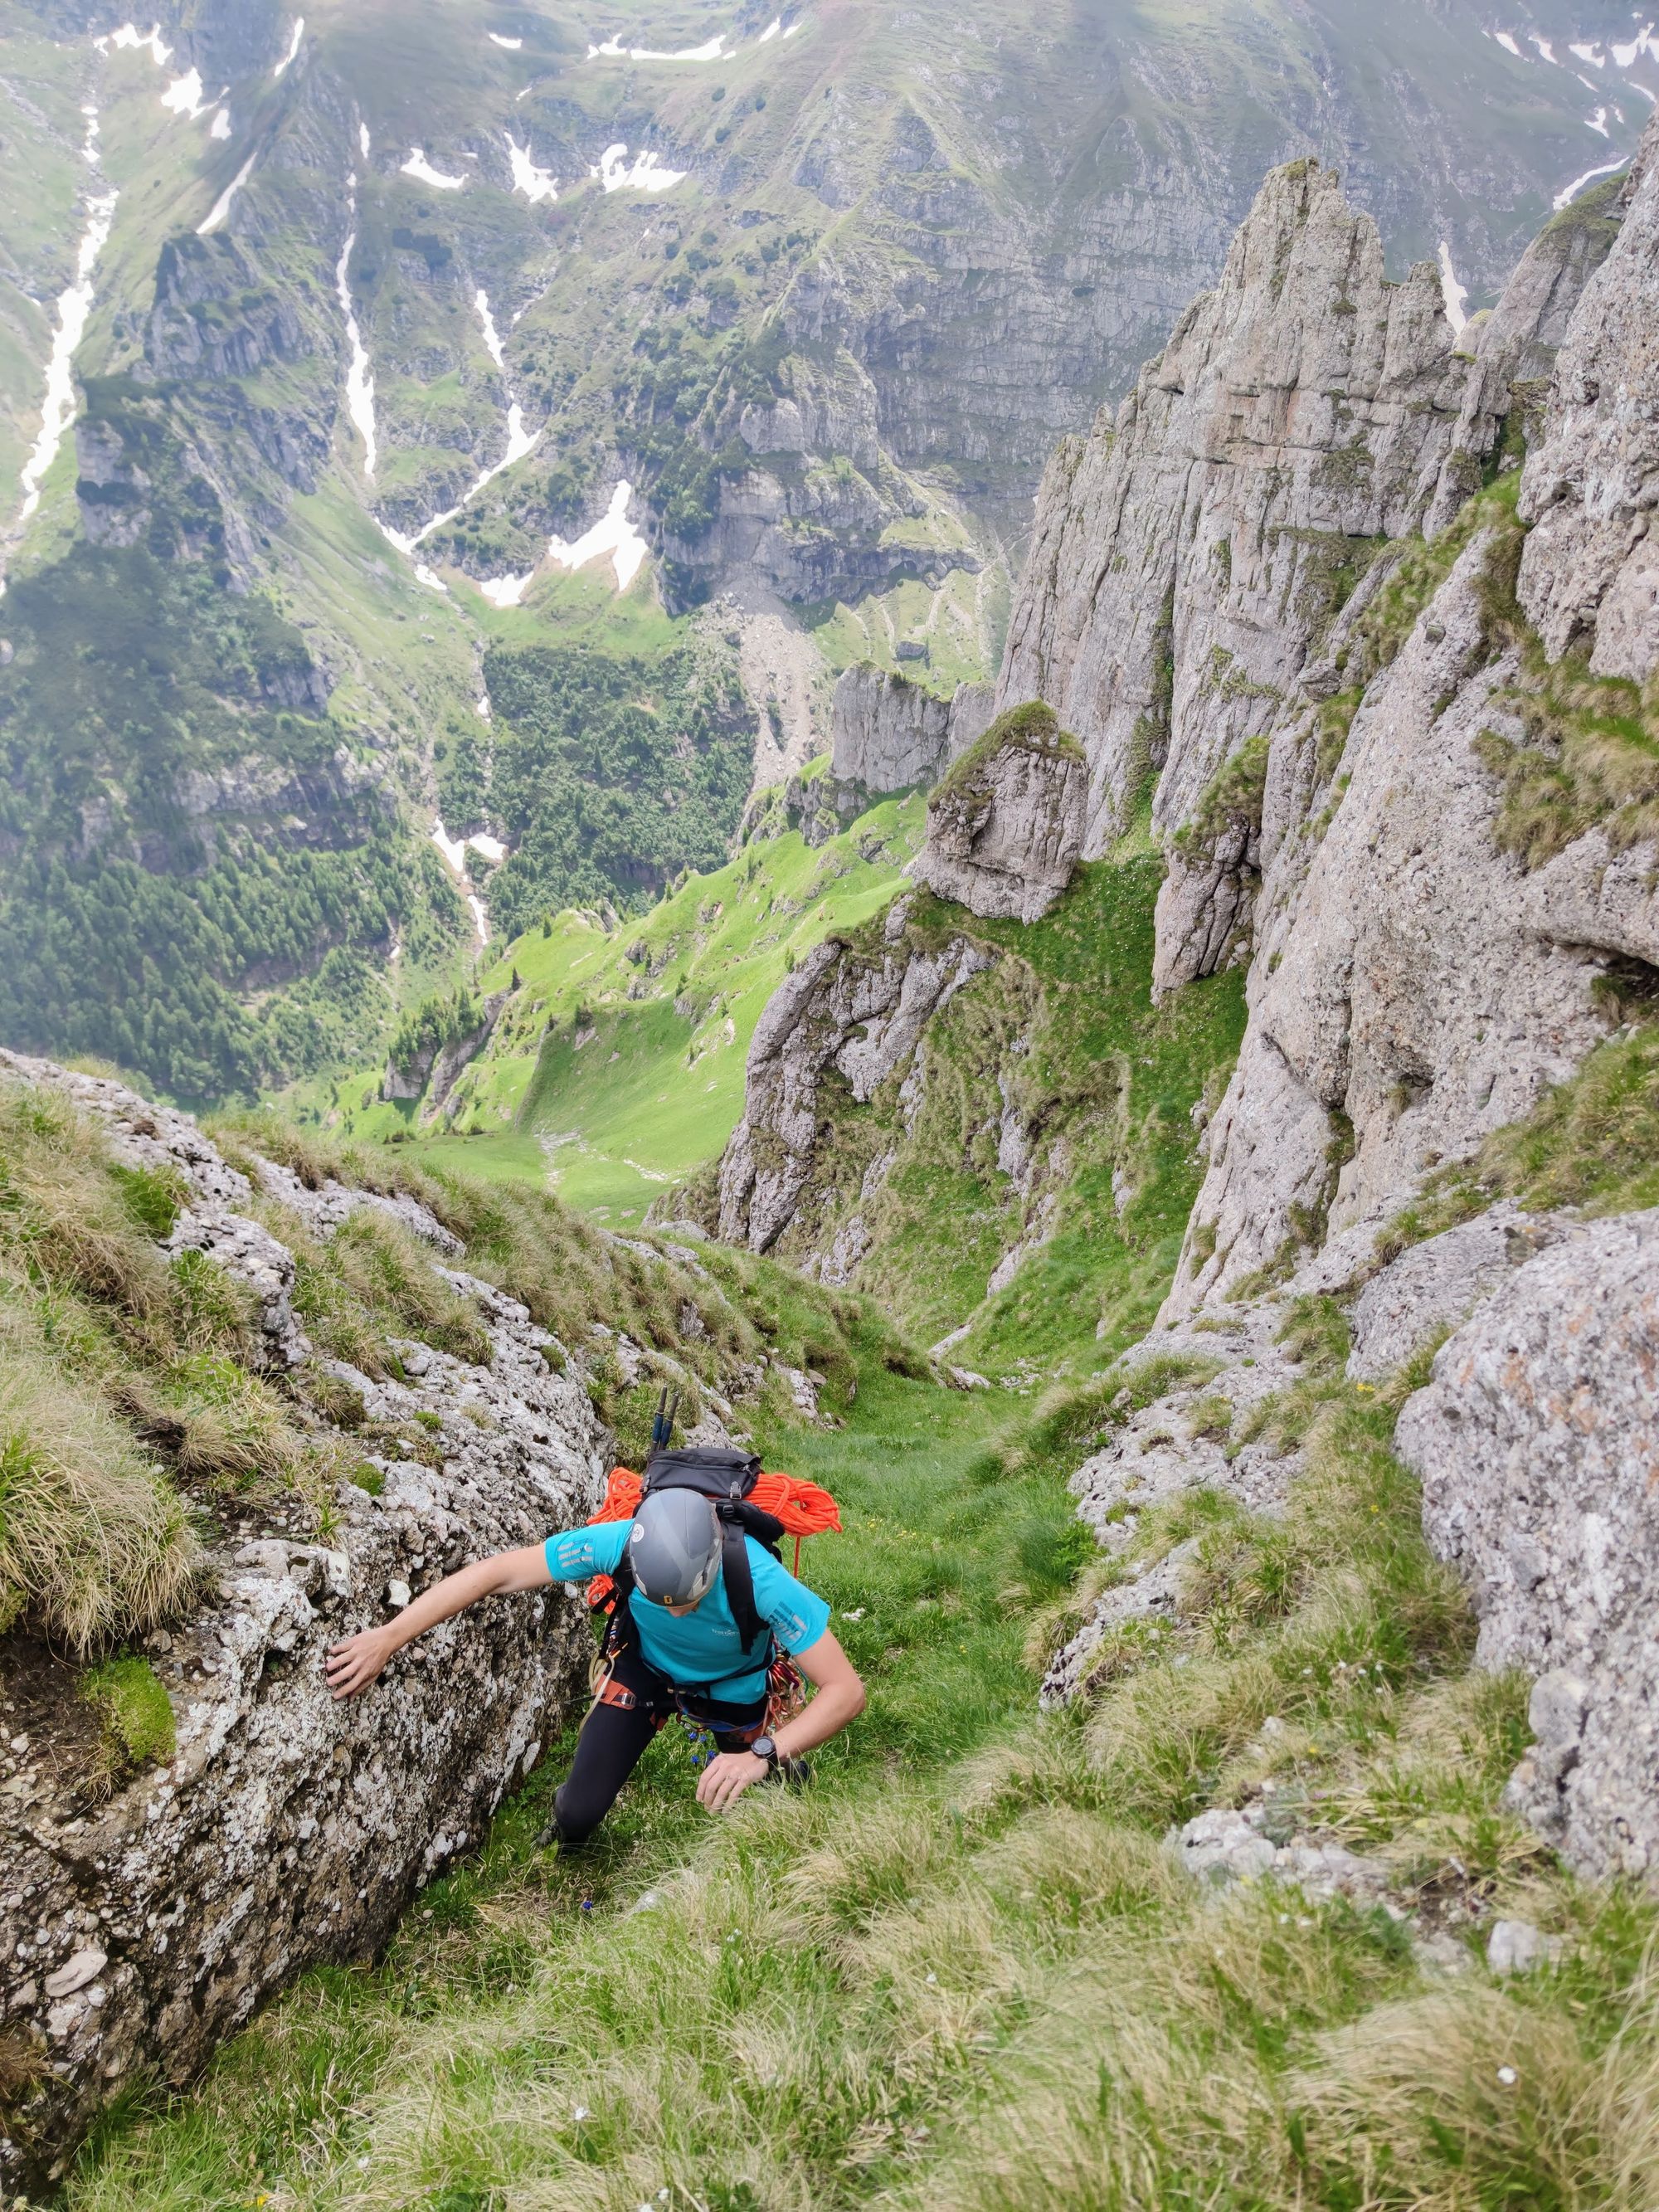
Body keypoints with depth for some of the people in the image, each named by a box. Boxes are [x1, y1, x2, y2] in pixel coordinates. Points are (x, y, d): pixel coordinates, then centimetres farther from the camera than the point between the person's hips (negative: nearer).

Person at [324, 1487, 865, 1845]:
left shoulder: (761, 1580, -42)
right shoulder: (619, 1542, -37)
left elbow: (846, 1690, -39)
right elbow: (496, 1571, -31)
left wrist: (763, 1755, -53)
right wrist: (387, 1638, -32)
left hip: (731, 1689, -1)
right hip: (644, 1666, 1)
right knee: (579, 1814, -7)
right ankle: (566, 1833, 31)